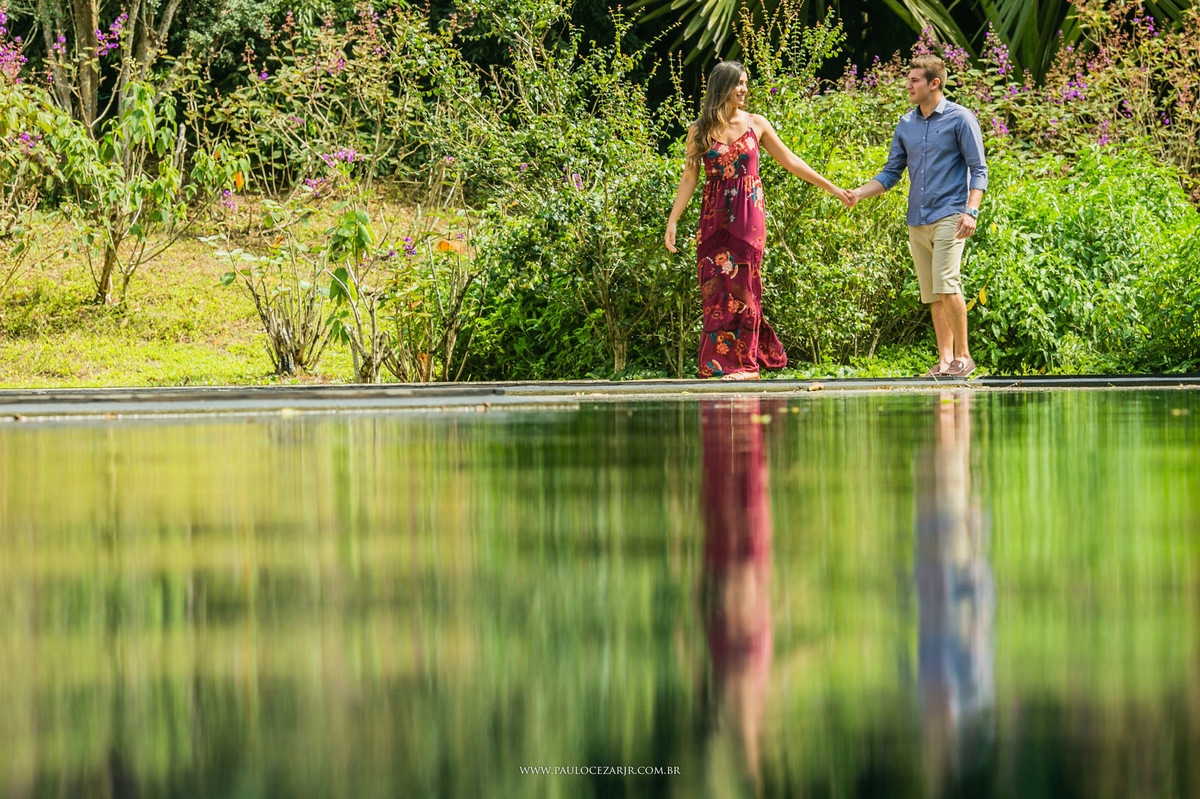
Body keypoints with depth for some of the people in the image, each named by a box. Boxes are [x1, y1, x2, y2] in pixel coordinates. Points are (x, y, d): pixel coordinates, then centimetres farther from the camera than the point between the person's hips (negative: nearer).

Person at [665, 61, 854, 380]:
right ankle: (720, 361, 5)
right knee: (716, 288, -3)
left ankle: (744, 363, 3)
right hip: (715, 217, 1)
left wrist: (833, 189, 12)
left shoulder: (755, 124, 5)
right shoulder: (699, 130, 4)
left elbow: (791, 162, 11)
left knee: (741, 287, -2)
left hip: (748, 214, -1)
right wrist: (672, 220, -1)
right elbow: (689, 178, 6)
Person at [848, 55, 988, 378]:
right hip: (917, 220, 6)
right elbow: (891, 173, 19)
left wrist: (971, 211, -17)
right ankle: (945, 360, 8)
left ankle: (962, 355, -10)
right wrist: (858, 193, 4)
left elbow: (978, 170, -4)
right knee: (932, 293, 5)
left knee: (946, 284, -18)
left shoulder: (960, 119, -2)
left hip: (949, 215, -6)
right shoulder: (906, 124, 15)